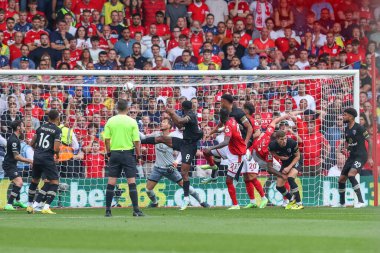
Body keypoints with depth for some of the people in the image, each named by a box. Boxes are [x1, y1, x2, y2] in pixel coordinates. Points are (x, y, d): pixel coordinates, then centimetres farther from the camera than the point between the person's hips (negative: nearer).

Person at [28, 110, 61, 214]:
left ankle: (30, 206, 29)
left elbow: (32, 144, 13)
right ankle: (46, 207, -11)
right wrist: (57, 153, 5)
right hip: (47, 158, -6)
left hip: (37, 157, 6)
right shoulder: (57, 130, -8)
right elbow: (56, 148, -17)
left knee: (34, 180, 22)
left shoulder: (41, 127, 9)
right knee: (54, 182, 0)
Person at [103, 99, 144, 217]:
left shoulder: (110, 121, 1)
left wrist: (108, 152, 13)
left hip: (114, 153, 2)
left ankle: (108, 210, 3)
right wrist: (138, 154, 5)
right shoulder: (132, 122, -5)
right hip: (128, 153, -2)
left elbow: (106, 139, 1)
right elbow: (136, 140, -5)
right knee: (132, 181, -1)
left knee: (111, 182, 3)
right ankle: (136, 209, -5)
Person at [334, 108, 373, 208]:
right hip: (352, 156, 8)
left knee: (351, 174, -28)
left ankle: (361, 201, -25)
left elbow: (370, 141, -9)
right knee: (341, 179, 8)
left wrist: (369, 158, -11)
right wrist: (345, 149, 3)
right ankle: (341, 203, 25)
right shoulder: (347, 129, 11)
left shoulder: (359, 128, -11)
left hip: (361, 156, -8)